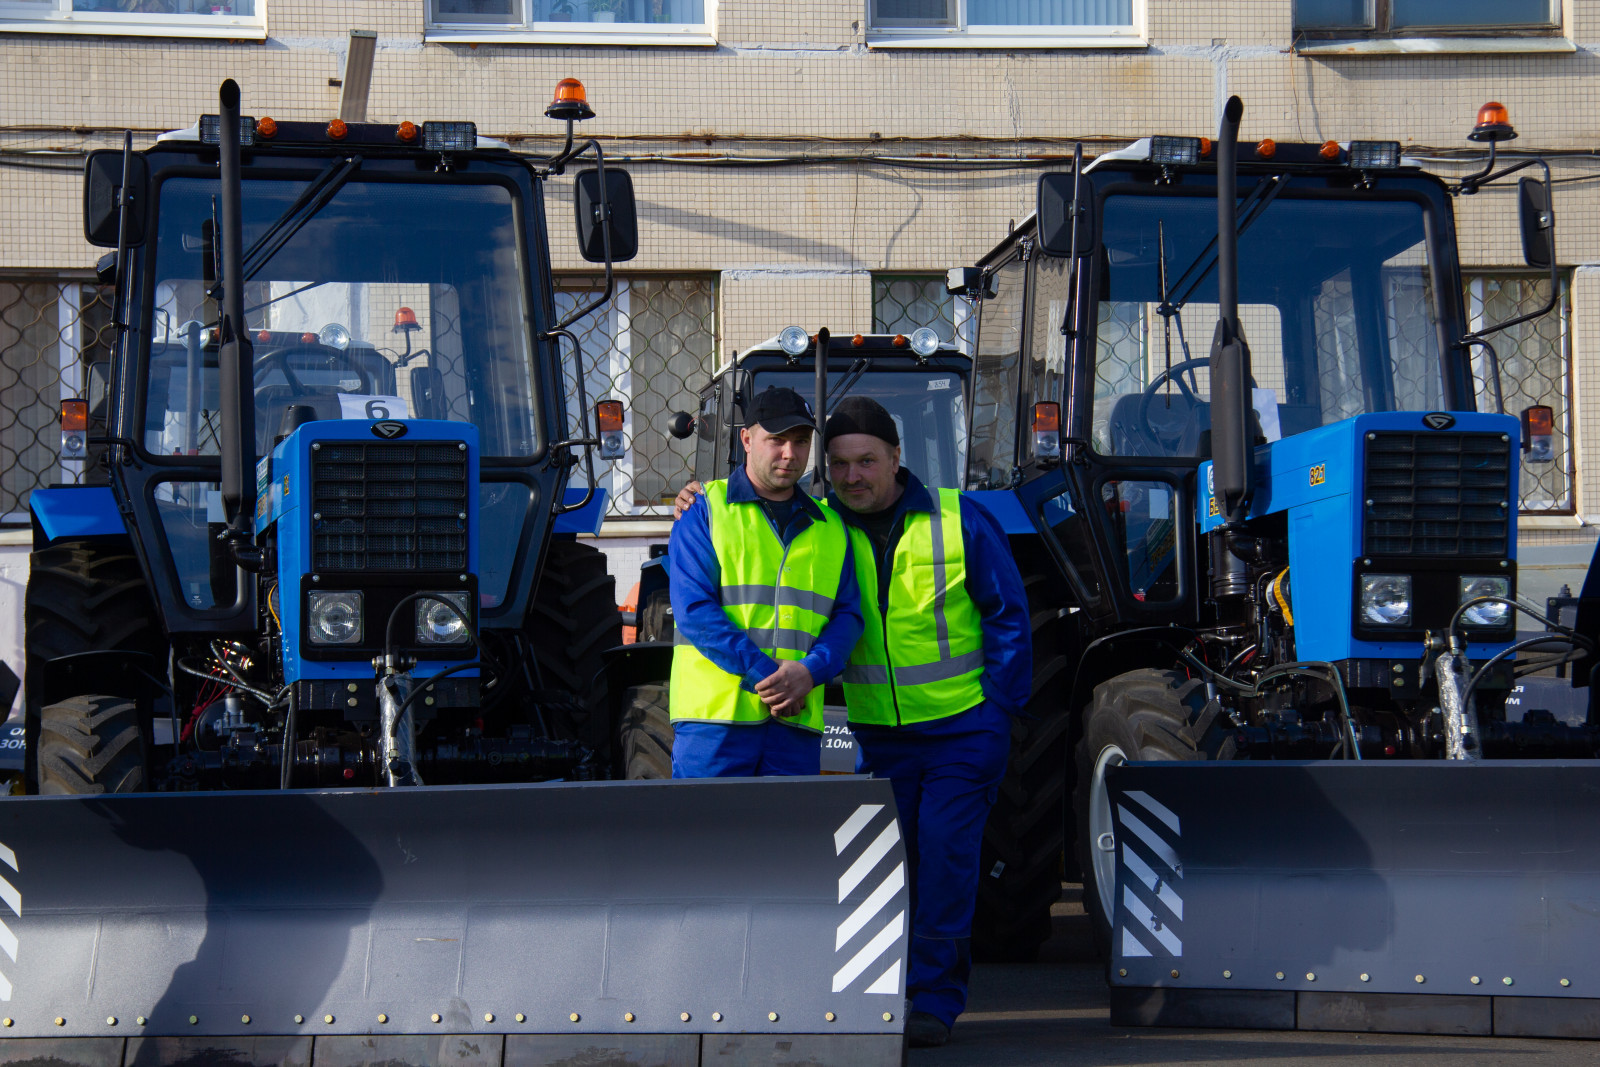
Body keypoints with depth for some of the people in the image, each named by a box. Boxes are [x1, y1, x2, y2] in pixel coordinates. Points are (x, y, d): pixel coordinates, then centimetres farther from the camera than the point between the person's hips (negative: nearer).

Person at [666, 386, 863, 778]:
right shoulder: (705, 513, 5)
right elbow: (693, 610, -6)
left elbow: (848, 614, 11)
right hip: (715, 717, -4)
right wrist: (764, 673, -15)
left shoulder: (829, 529, 19)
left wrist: (810, 670, -10)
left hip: (796, 726, 4)